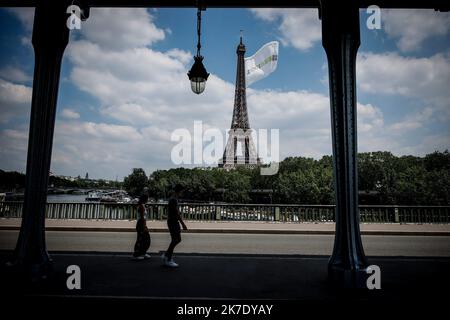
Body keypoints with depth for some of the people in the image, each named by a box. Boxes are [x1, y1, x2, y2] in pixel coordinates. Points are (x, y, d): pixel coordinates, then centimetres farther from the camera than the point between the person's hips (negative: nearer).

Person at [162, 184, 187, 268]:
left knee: (178, 239, 13)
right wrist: (183, 224, -22)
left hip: (175, 222, 10)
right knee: (175, 240, -4)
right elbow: (177, 213, -23)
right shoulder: (173, 200, -19)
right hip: (172, 222, -10)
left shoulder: (175, 199, 14)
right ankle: (168, 260, 7)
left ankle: (166, 255, 22)